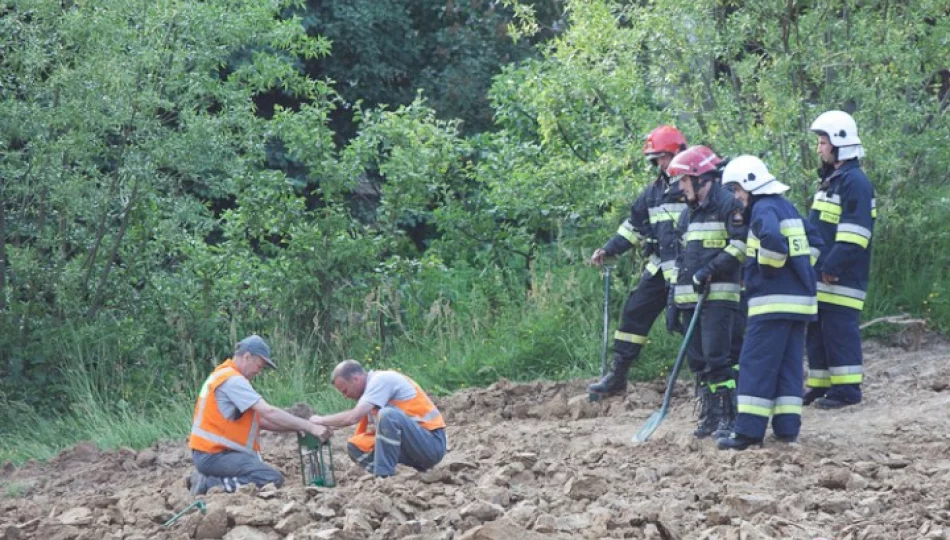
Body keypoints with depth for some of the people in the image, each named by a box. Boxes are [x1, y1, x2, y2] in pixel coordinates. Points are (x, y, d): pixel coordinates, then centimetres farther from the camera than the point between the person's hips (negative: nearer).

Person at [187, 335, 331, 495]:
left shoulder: (223, 376, 18)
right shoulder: (232, 380, -15)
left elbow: (261, 420, 15)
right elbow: (269, 413, -22)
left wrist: (298, 427, 4)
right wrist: (309, 427, -20)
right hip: (214, 455, -11)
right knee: (274, 480, -18)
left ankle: (208, 479, 7)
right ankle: (210, 483, -14)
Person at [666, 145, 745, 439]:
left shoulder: (727, 205, -7)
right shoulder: (689, 214, 20)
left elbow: (741, 245, -17)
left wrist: (709, 271, -20)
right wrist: (674, 304, 17)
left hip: (718, 296, -9)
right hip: (690, 299, 9)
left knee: (716, 358, -14)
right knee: (698, 360, 9)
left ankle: (730, 417, -11)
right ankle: (710, 415, 16)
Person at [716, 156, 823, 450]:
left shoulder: (763, 210, -11)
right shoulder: (786, 207, 17)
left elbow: (773, 241, -31)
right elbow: (814, 241, 25)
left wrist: (769, 269, -14)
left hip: (773, 300, -9)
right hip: (799, 297, 9)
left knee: (756, 363, -7)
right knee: (789, 364, 10)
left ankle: (749, 430, -10)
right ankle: (787, 426, 9)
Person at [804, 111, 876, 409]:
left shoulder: (854, 182, -12)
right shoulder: (829, 180, 20)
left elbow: (855, 232, -20)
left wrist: (834, 266, -23)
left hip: (841, 278, -10)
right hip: (820, 274, 10)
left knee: (839, 329, -9)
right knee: (816, 330, 11)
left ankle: (847, 387, -6)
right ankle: (820, 385, 17)